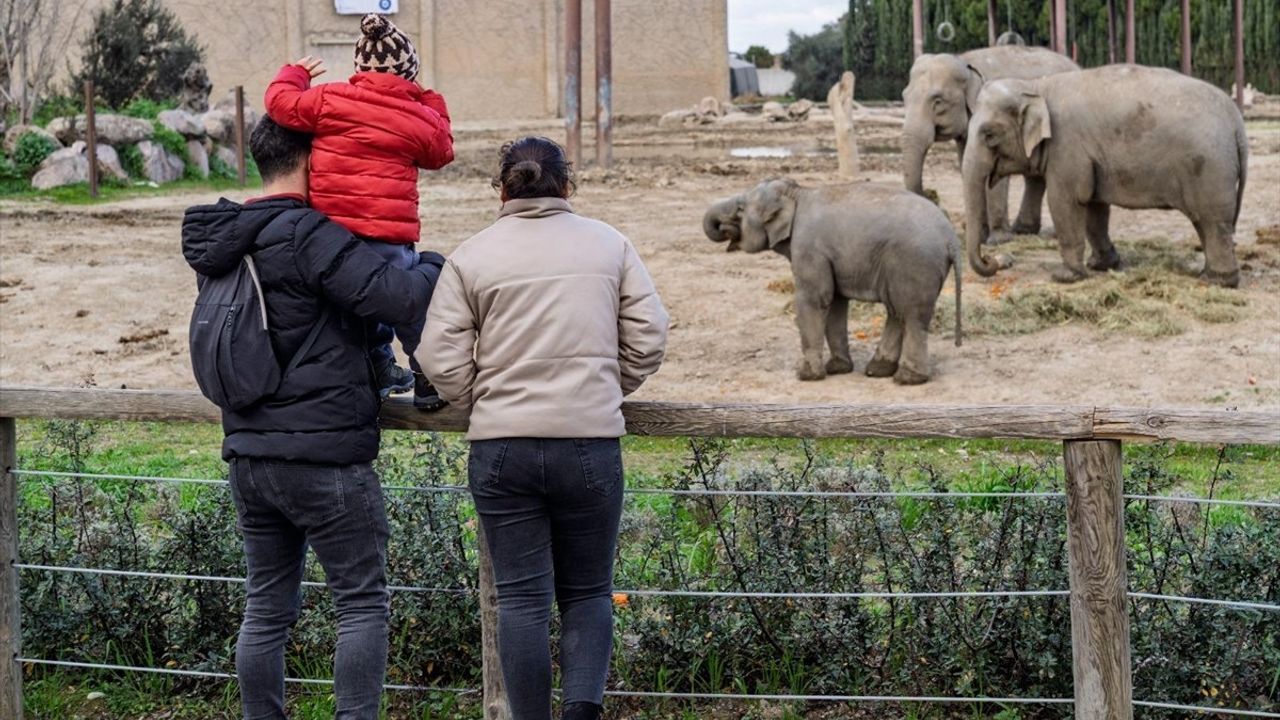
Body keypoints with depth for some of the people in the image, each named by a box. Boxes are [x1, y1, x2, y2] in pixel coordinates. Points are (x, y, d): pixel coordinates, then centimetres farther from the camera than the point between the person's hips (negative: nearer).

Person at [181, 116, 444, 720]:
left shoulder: (220, 240, 11)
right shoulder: (308, 235, -15)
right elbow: (396, 298, -20)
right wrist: (432, 267, -1)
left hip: (249, 455, 8)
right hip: (325, 455, -8)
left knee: (267, 607, 13)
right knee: (362, 604, 1)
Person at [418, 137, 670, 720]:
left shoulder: (471, 257, 1)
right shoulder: (609, 245, 6)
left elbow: (441, 359, -4)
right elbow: (648, 339, 4)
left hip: (502, 447, -1)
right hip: (591, 442, 1)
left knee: (521, 596, 6)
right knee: (587, 591, 12)